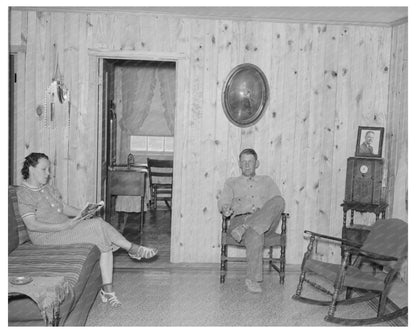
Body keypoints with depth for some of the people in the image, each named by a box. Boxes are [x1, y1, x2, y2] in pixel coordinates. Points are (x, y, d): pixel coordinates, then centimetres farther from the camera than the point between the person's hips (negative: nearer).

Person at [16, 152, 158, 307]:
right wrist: (63, 226, -23)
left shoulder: (48, 188, 18)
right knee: (98, 225, -24)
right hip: (48, 237, -8)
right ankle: (132, 248, -5)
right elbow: (32, 225, -17)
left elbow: (64, 207, 21)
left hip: (65, 227, 8)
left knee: (104, 240, -17)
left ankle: (107, 289, -17)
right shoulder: (23, 194, -9)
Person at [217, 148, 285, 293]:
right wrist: (225, 209, -16)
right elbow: (223, 201, 11)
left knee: (278, 202, -32)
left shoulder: (267, 181, 28)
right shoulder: (231, 182, 26)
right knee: (255, 236, -39)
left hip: (265, 222, 1)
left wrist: (266, 212, -9)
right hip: (239, 219, -1)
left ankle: (245, 227, -39)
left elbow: (279, 201, 14)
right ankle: (253, 280, -32)